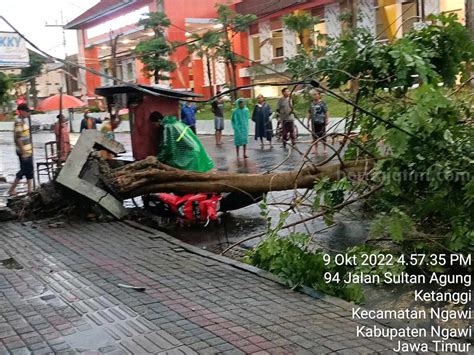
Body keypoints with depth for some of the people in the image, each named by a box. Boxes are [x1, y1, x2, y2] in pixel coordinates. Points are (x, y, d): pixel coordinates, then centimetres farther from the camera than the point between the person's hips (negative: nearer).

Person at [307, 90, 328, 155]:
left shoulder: (322, 103, -4)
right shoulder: (312, 104, 12)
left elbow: (326, 112, -6)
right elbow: (310, 113, 17)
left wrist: (326, 120, -13)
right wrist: (308, 121, 14)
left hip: (321, 122, -5)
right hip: (314, 122, 5)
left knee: (322, 136, 0)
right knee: (315, 136, 9)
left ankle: (324, 149, 9)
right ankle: (315, 149, 18)